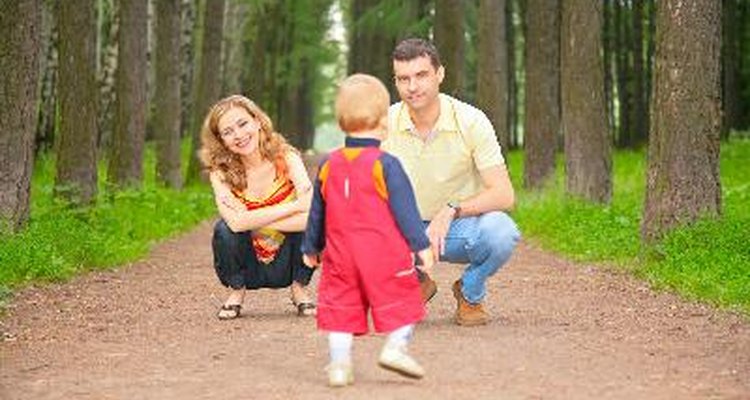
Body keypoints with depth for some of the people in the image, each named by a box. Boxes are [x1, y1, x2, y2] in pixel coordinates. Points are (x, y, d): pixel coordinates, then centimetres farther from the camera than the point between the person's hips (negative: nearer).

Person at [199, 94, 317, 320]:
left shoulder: (286, 158, -14)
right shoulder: (221, 172, -13)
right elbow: (237, 222, -31)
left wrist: (256, 221, -27)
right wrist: (293, 206, -29)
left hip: (286, 265, 0)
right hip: (248, 269, 0)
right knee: (224, 229, -29)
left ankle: (299, 289, 0)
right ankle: (236, 292, 1)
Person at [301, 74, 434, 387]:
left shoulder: (328, 165, 7)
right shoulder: (385, 164, -9)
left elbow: (317, 212, 16)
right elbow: (404, 209, -9)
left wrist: (311, 248, 27)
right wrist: (421, 245, -4)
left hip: (340, 253, 4)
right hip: (384, 253, -4)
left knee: (341, 303, 7)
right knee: (399, 299, 7)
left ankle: (339, 364, 3)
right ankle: (396, 346, -7)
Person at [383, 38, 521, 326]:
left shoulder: (471, 121, -15)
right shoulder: (385, 123, -10)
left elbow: (503, 195, -19)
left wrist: (451, 211, -33)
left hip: (461, 227, -2)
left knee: (500, 232, -36)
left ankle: (470, 292, 0)